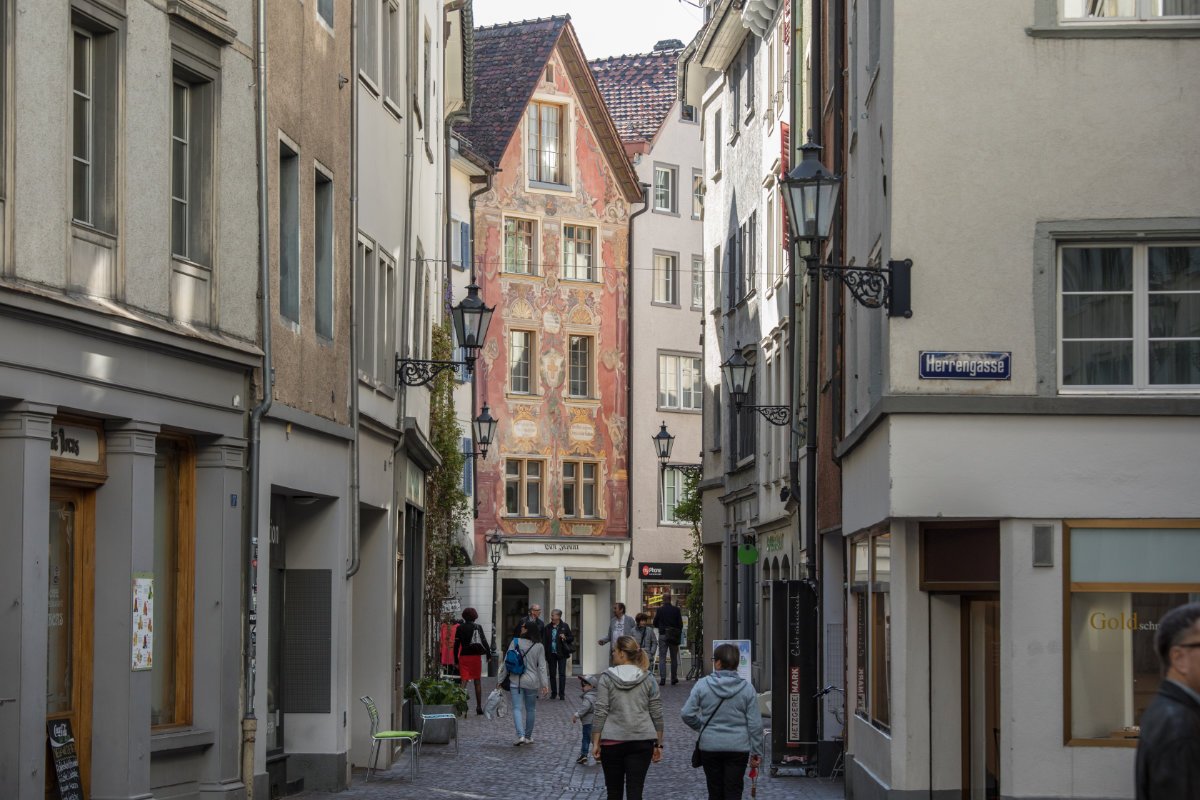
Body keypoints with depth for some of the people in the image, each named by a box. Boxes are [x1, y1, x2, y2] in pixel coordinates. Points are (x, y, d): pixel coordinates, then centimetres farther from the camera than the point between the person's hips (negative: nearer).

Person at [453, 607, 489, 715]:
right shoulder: (478, 627, -1)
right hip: (476, 657, 0)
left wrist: (456, 660, 4)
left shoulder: (460, 628, -1)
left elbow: (456, 644, -1)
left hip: (464, 657, 0)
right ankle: (479, 707, 14)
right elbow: (484, 641, -4)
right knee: (477, 682, 10)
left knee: (464, 681, -2)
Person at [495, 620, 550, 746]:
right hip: (532, 682, 2)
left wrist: (500, 680, 3)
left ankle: (521, 735, -20)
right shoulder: (539, 647, -2)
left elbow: (506, 662, -4)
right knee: (530, 709, 15)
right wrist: (545, 684, -1)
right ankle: (528, 737, 23)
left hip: (516, 681, -2)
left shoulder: (516, 642, -6)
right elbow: (542, 667, -3)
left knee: (517, 708, -2)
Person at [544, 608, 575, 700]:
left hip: (561, 654, -3)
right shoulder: (548, 627, 7)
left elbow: (572, 638, 6)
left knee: (562, 674, -5)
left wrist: (565, 638, -15)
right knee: (552, 674, 8)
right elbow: (544, 641, 7)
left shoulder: (564, 626, 1)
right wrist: (544, 653, -2)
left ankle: (562, 694, -4)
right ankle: (553, 693, 17)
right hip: (551, 654, 3)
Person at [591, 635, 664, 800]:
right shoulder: (647, 679, 3)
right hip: (642, 741, 1)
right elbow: (657, 715, 3)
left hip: (612, 742, -1)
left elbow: (600, 713, -7)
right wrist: (658, 744, 10)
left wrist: (596, 743, -3)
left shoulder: (606, 678, -4)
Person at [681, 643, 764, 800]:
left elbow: (687, 714, -6)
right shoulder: (746, 688, -4)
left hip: (709, 746, 0)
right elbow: (755, 723, -3)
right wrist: (756, 752, 5)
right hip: (738, 747, 0)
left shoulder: (702, 685, -7)